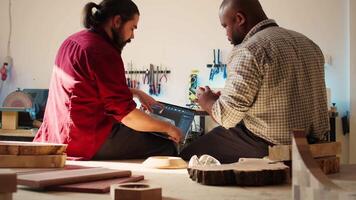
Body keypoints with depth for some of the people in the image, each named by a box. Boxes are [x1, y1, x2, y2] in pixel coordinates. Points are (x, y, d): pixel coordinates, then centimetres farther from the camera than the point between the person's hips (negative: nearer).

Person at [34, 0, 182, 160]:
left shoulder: (73, 41, 11)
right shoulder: (104, 53, -18)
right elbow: (127, 115, -17)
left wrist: (136, 93, 24)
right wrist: (168, 128, -4)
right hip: (87, 141, -10)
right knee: (166, 147, -6)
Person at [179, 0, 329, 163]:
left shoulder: (248, 52, -15)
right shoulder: (308, 44, 11)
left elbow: (226, 116, -17)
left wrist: (208, 102, 6)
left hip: (270, 149, -9)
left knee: (187, 156, 5)